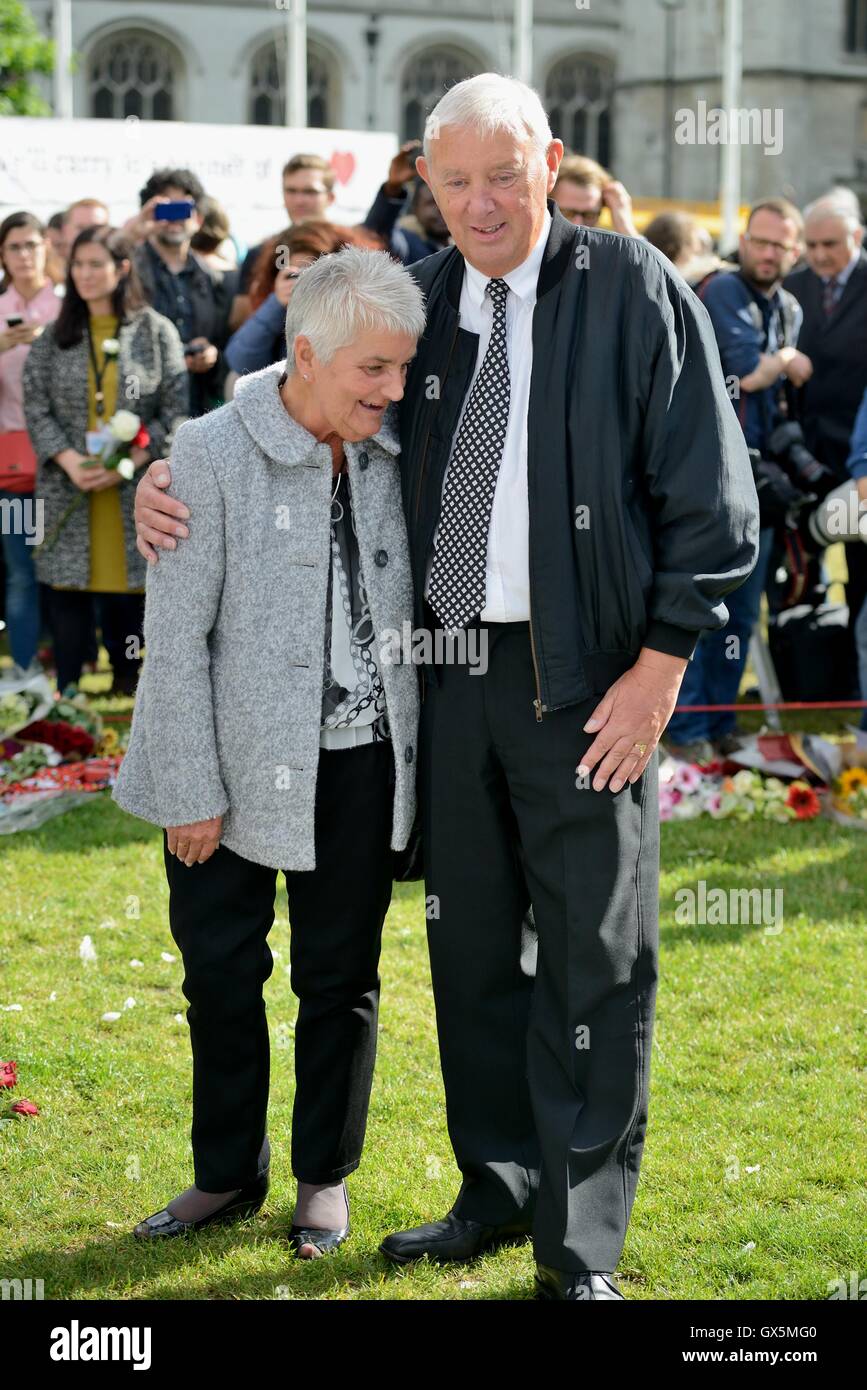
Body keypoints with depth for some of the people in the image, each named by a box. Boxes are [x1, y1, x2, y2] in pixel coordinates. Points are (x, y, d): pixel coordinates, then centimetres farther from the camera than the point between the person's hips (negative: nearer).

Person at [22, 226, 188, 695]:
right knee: (67, 590, 0)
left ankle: (126, 689, 14)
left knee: (127, 594, 3)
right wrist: (69, 461, -14)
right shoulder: (55, 336, 9)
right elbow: (36, 406, 3)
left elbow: (175, 410, -3)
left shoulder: (156, 331, 2)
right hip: (69, 494, 2)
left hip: (135, 492, -2)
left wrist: (125, 464, -14)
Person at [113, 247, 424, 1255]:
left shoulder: (392, 452, 0)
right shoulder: (211, 455, -13)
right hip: (238, 763, -3)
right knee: (220, 972, 9)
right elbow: (176, 635, -11)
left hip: (359, 763, 3)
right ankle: (227, 1173, 27)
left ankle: (324, 1177, 27)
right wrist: (191, 791, -11)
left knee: (340, 978, 12)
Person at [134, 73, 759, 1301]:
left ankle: (582, 1246, 12)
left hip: (586, 680, -5)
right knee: (469, 943, 15)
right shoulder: (416, 302, 6)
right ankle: (499, 1191, 31)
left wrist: (657, 671, -12)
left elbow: (708, 501, -8)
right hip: (449, 664, 5)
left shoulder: (634, 292, -8)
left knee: (592, 957, 2)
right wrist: (175, 484, 1)